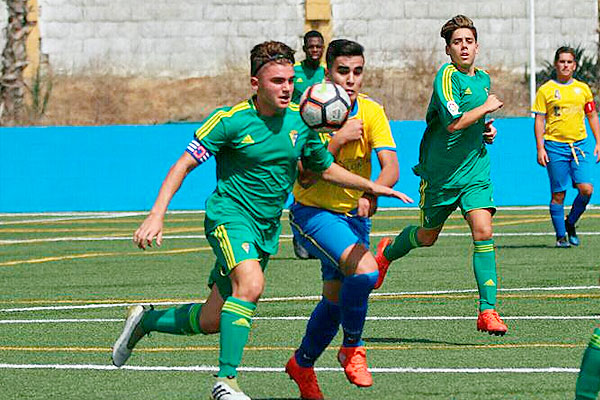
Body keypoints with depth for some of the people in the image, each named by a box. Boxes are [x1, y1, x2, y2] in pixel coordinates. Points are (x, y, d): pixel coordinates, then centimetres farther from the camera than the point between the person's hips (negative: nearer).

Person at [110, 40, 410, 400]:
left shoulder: (301, 121, 2)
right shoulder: (231, 120, -12)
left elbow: (326, 168, 18)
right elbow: (184, 165, -10)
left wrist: (371, 186, 6)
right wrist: (157, 215, -19)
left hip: (268, 228, 6)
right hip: (229, 215, -6)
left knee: (211, 321, 7)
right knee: (251, 285, -33)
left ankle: (145, 320, 34)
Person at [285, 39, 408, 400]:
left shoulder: (372, 113, -9)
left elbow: (390, 168, -19)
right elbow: (304, 179, -20)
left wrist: (372, 192, -39)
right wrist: (338, 140, -29)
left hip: (354, 216, 5)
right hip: (312, 213, -4)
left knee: (335, 299, 12)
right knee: (364, 270, -27)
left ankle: (303, 363, 38)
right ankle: (353, 348, -5)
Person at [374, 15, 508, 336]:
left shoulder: (483, 79, 10)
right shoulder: (447, 76, -14)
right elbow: (453, 122, -27)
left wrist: (488, 129, 8)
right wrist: (487, 107, -16)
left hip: (476, 170, 4)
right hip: (441, 173, -4)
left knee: (483, 231, -15)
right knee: (427, 236, 13)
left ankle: (488, 311, -16)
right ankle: (388, 251, 48)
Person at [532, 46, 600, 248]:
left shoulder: (583, 89, 10)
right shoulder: (545, 90, 0)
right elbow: (539, 120, 0)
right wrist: (540, 148, -7)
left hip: (580, 144, 3)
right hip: (555, 146, -3)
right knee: (558, 194, -2)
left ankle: (570, 223, 12)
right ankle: (561, 235, 9)